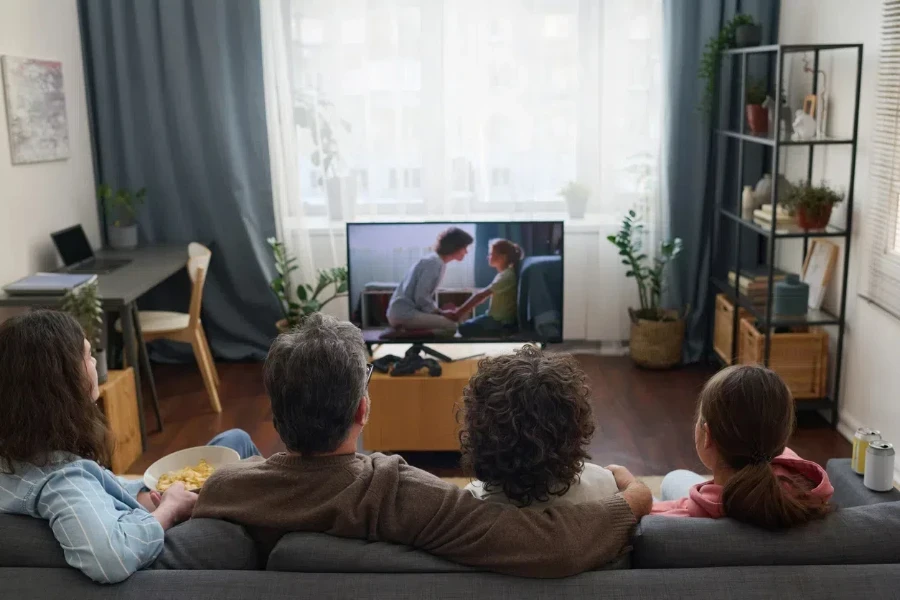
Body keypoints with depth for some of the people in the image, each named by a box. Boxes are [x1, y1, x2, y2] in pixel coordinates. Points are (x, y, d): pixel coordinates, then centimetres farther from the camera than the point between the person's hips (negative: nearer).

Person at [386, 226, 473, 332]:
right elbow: (420, 297, -18)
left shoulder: (436, 261, 17)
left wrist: (440, 311, 6)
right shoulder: (434, 263, -13)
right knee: (451, 326, -15)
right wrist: (441, 312, -8)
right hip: (405, 313, -10)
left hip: (403, 312, 10)